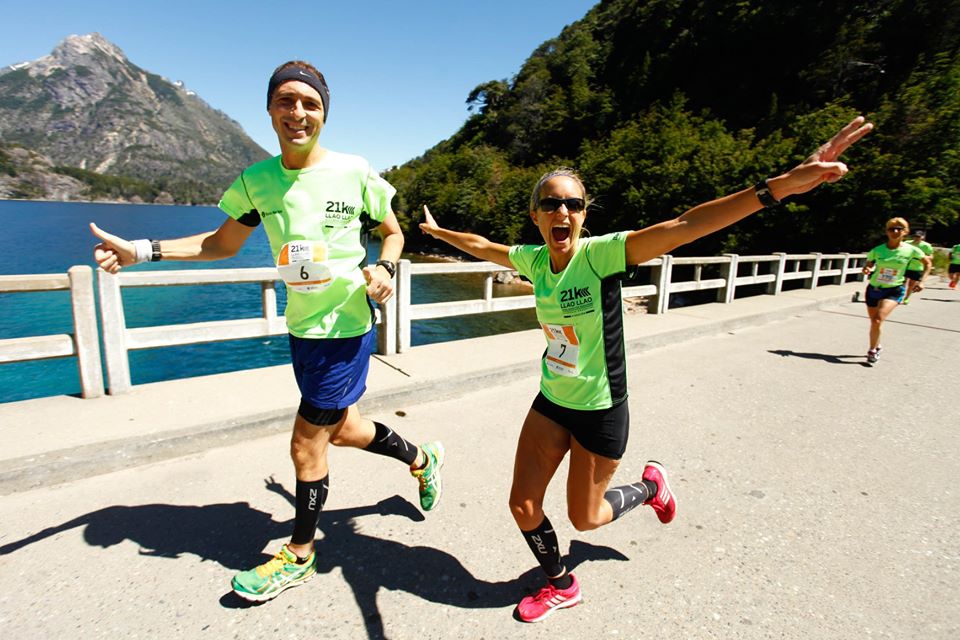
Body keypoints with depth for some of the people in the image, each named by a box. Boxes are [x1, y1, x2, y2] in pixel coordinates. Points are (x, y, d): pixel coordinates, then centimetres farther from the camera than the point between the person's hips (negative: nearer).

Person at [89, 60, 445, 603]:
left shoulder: (355, 173, -11)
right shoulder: (256, 181, 1)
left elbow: (393, 233, 2)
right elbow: (223, 243, 12)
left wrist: (383, 268, -19)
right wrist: (143, 250, 1)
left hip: (346, 327, -5)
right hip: (301, 326, 6)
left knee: (307, 443, 3)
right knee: (341, 430, 19)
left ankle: (299, 556, 29)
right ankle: (422, 459, 46)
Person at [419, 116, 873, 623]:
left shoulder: (603, 253, -21)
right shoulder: (532, 259, -5)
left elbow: (684, 226, -35)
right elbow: (481, 246, 14)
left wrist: (780, 185, -46)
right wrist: (436, 230, 28)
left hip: (600, 409, -5)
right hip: (551, 401, 5)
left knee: (584, 517, 13)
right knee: (523, 506, 9)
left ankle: (650, 485, 44)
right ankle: (560, 586, 39)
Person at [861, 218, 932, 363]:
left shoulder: (910, 250, -6)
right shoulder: (877, 250, -5)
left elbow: (928, 263, 11)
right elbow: (868, 266, 8)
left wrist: (921, 280, 1)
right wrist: (867, 270, -15)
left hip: (894, 291, -2)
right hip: (874, 289, 2)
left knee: (878, 320, -21)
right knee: (874, 322, 12)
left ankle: (872, 350, -3)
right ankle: (877, 346, 38)